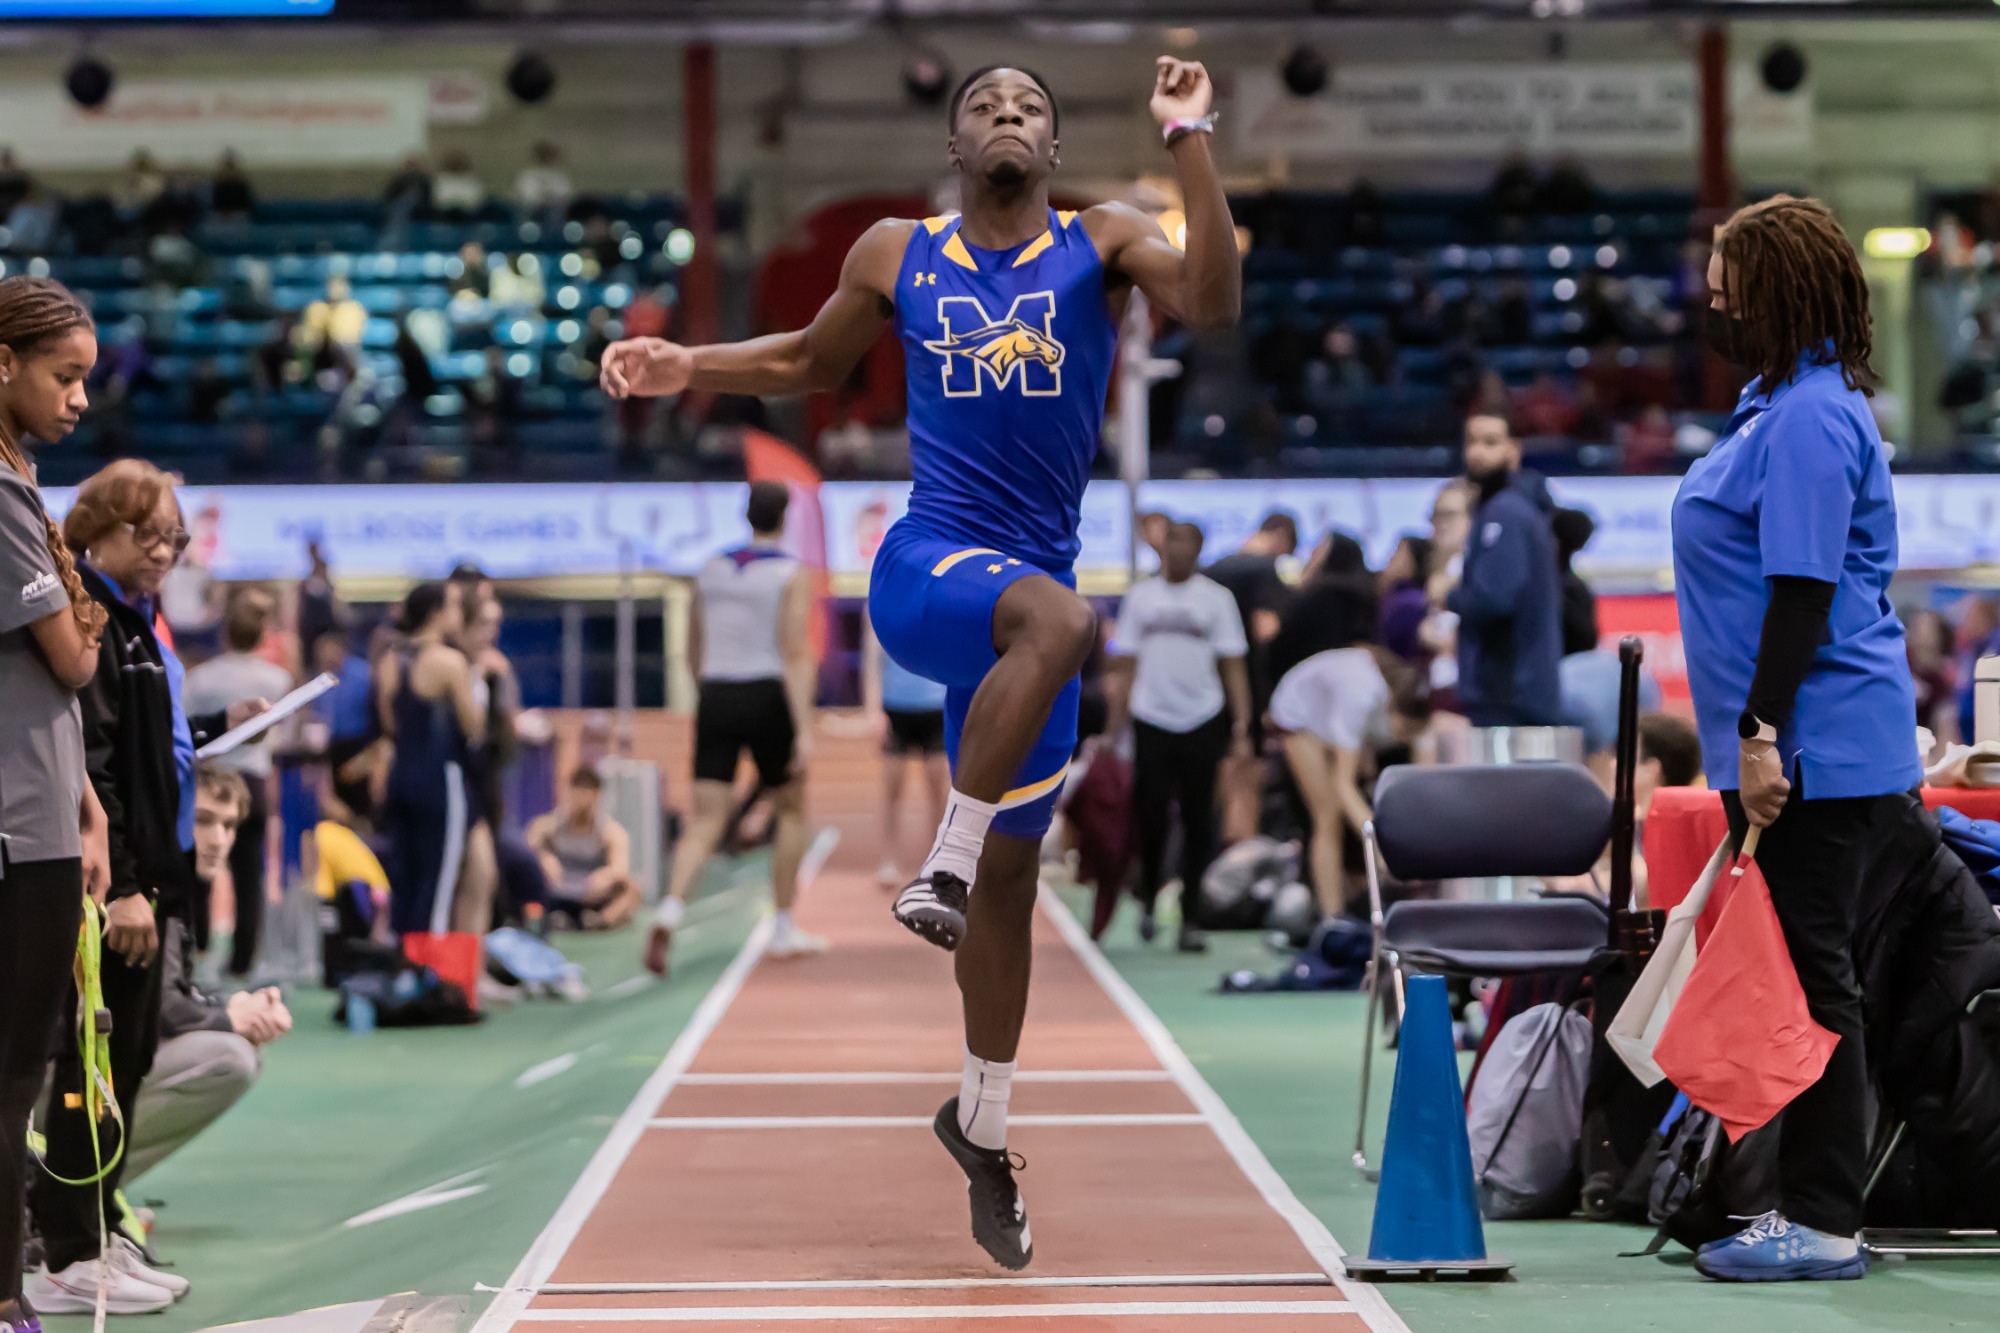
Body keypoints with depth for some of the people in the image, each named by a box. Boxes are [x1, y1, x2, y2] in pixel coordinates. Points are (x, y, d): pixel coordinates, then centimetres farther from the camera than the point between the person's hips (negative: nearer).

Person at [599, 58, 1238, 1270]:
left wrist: (1190, 142, -20)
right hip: (927, 568, -2)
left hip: (1027, 600, 2)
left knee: (1013, 873, 9)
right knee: (1059, 618, -38)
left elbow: (1214, 305, -16)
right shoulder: (896, 258, 7)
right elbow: (813, 363, 24)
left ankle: (983, 1128, 25)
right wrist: (690, 369, 11)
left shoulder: (1105, 243, 4)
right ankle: (944, 865, -27)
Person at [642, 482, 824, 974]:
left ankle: (670, 910, -26)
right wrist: (804, 729, -18)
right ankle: (784, 929, 20)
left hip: (714, 696, 4)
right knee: (792, 809, 17)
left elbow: (694, 653, 18)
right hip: (768, 699, -4)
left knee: (706, 819, -1)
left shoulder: (712, 570, 11)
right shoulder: (793, 574, -5)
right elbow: (796, 655, -15)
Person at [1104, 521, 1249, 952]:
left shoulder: (1215, 598, 4)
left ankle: (1191, 919, 4)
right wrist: (1115, 726, 5)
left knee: (1198, 823, -1)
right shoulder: (1141, 596, 8)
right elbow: (1126, 664, 11)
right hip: (1150, 721, 1)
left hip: (1202, 722, -1)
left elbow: (1233, 666, 3)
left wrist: (1240, 727, -5)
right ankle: (1148, 900, 21)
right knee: (1150, 818, -2)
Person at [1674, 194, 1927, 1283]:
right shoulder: (1778, 403, 16)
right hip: (1795, 750, 10)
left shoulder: (1811, 417, -16)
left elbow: (1804, 589, -22)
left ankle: (1823, 1224, -1)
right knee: (1802, 975, 13)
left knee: (1812, 977, -6)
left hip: (1816, 753, -10)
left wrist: (1759, 732, -24)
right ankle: (1809, 1204, 19)